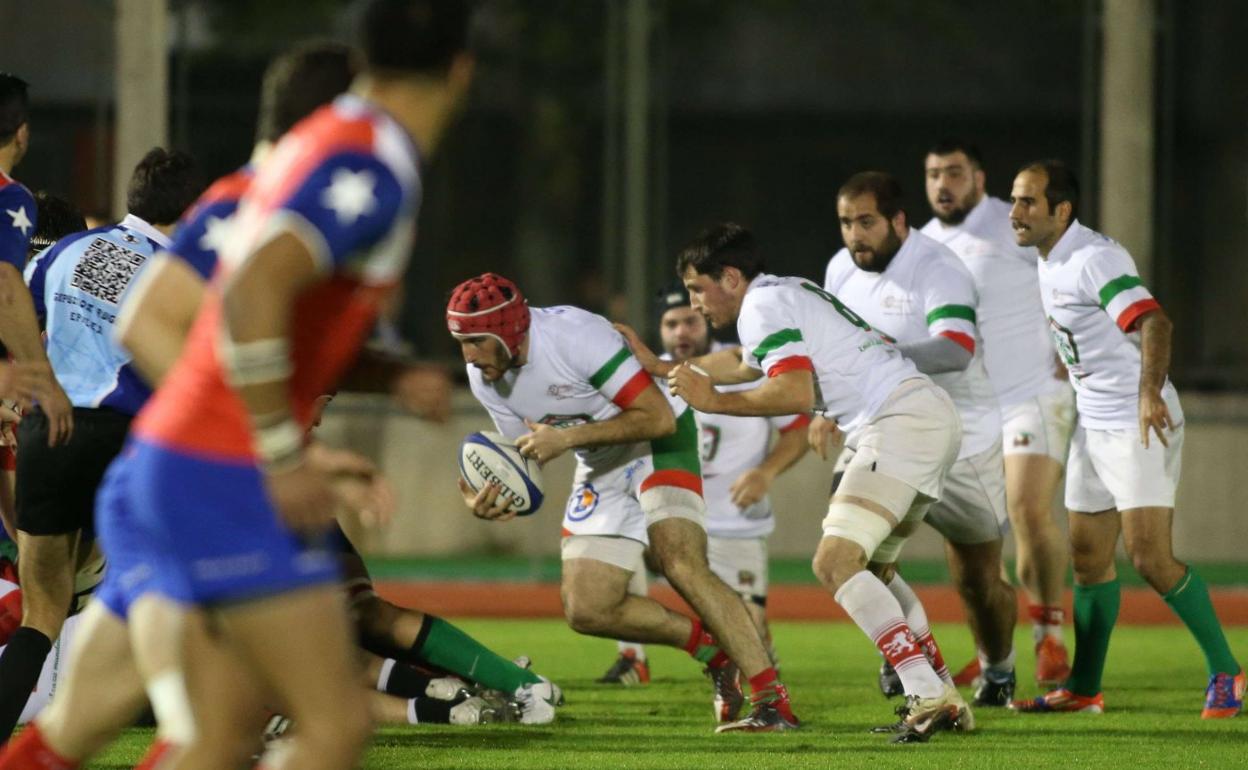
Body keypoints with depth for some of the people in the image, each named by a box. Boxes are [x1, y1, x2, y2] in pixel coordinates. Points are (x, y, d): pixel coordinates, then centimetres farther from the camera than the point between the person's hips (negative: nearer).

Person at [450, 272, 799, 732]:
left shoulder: (578, 336, -29)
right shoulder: (484, 377, -7)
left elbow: (657, 418, -28)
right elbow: (524, 454, 7)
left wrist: (567, 437, -31)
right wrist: (488, 495, -16)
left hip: (657, 445, -8)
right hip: (600, 468, 8)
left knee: (681, 565, -29)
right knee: (586, 611, -3)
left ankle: (773, 701, -28)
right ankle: (713, 652, 14)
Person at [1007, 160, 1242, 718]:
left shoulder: (1094, 260, -18)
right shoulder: (1049, 267, 11)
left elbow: (1153, 323, -31)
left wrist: (1149, 392, -42)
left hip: (1139, 425, -9)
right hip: (1092, 427, 9)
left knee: (1149, 556, -15)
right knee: (1088, 557, 10)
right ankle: (1084, 688, 19)